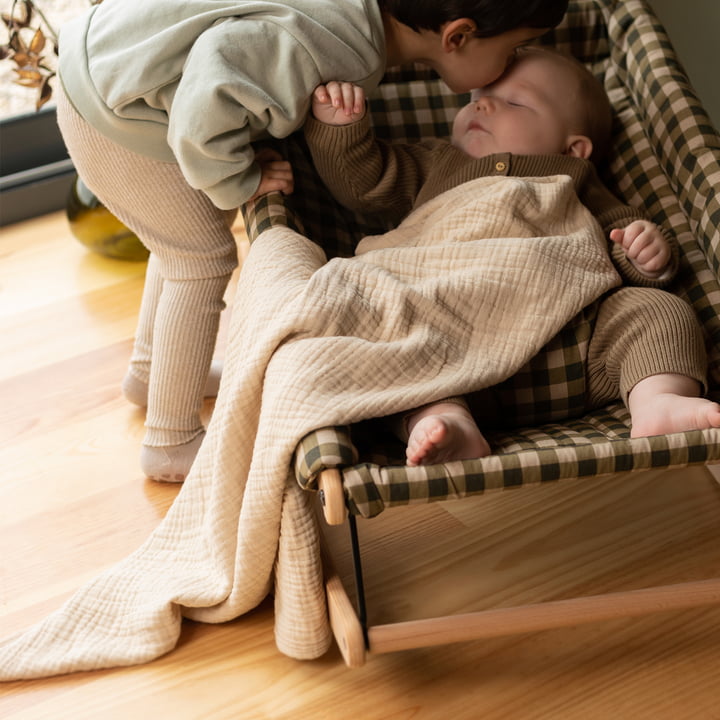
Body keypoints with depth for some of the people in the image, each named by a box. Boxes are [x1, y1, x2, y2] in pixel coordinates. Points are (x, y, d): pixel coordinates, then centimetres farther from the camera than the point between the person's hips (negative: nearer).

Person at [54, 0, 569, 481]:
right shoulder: (343, 51, -33)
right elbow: (213, 86, -38)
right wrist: (240, 180, -24)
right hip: (110, 117, -9)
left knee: (182, 242, 26)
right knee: (202, 259, 0)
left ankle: (149, 372, 49)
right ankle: (171, 445, 14)